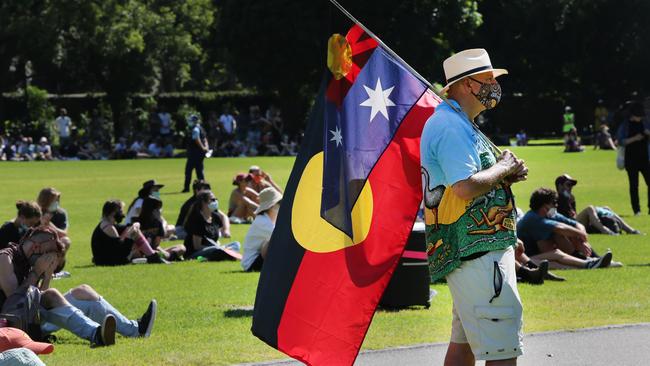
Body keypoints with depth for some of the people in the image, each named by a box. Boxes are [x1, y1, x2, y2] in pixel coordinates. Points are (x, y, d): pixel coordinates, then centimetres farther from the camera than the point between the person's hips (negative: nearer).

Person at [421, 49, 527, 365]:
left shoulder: (445, 122, 19)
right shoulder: (452, 128, -16)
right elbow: (465, 188, -27)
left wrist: (507, 173, 9)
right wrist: (503, 168, -10)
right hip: (478, 252, -11)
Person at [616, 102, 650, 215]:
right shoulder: (625, 125, -1)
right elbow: (620, 141, -7)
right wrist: (634, 138, -20)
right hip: (631, 160, -3)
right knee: (634, 185, 0)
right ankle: (636, 210, 3)